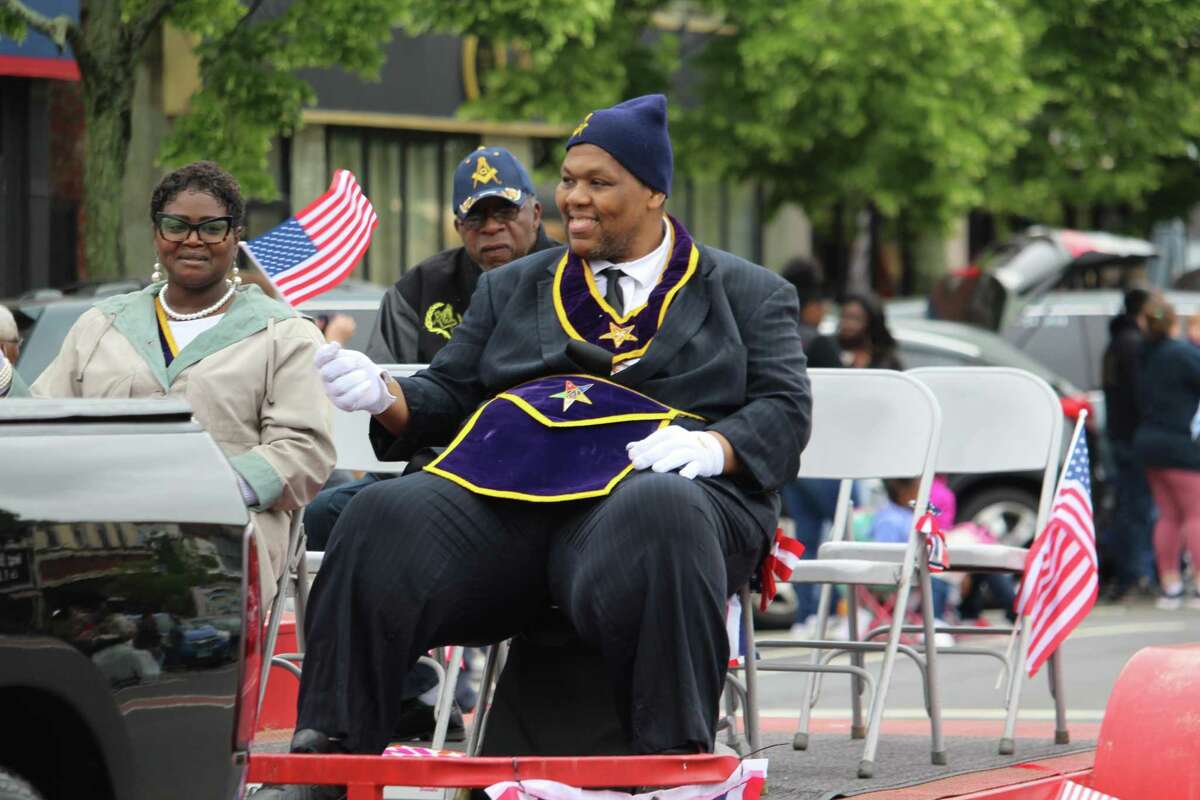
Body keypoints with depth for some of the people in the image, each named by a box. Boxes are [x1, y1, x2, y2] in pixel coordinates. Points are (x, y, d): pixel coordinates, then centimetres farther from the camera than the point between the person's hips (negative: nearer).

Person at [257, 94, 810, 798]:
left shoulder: (747, 294, 20)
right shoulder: (514, 289, 29)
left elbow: (784, 411, 8)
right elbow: (447, 398, 23)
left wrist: (714, 447, -13)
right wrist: (385, 396, -1)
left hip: (653, 482, -3)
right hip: (505, 494, 3)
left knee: (652, 518, -41)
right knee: (385, 521, -27)